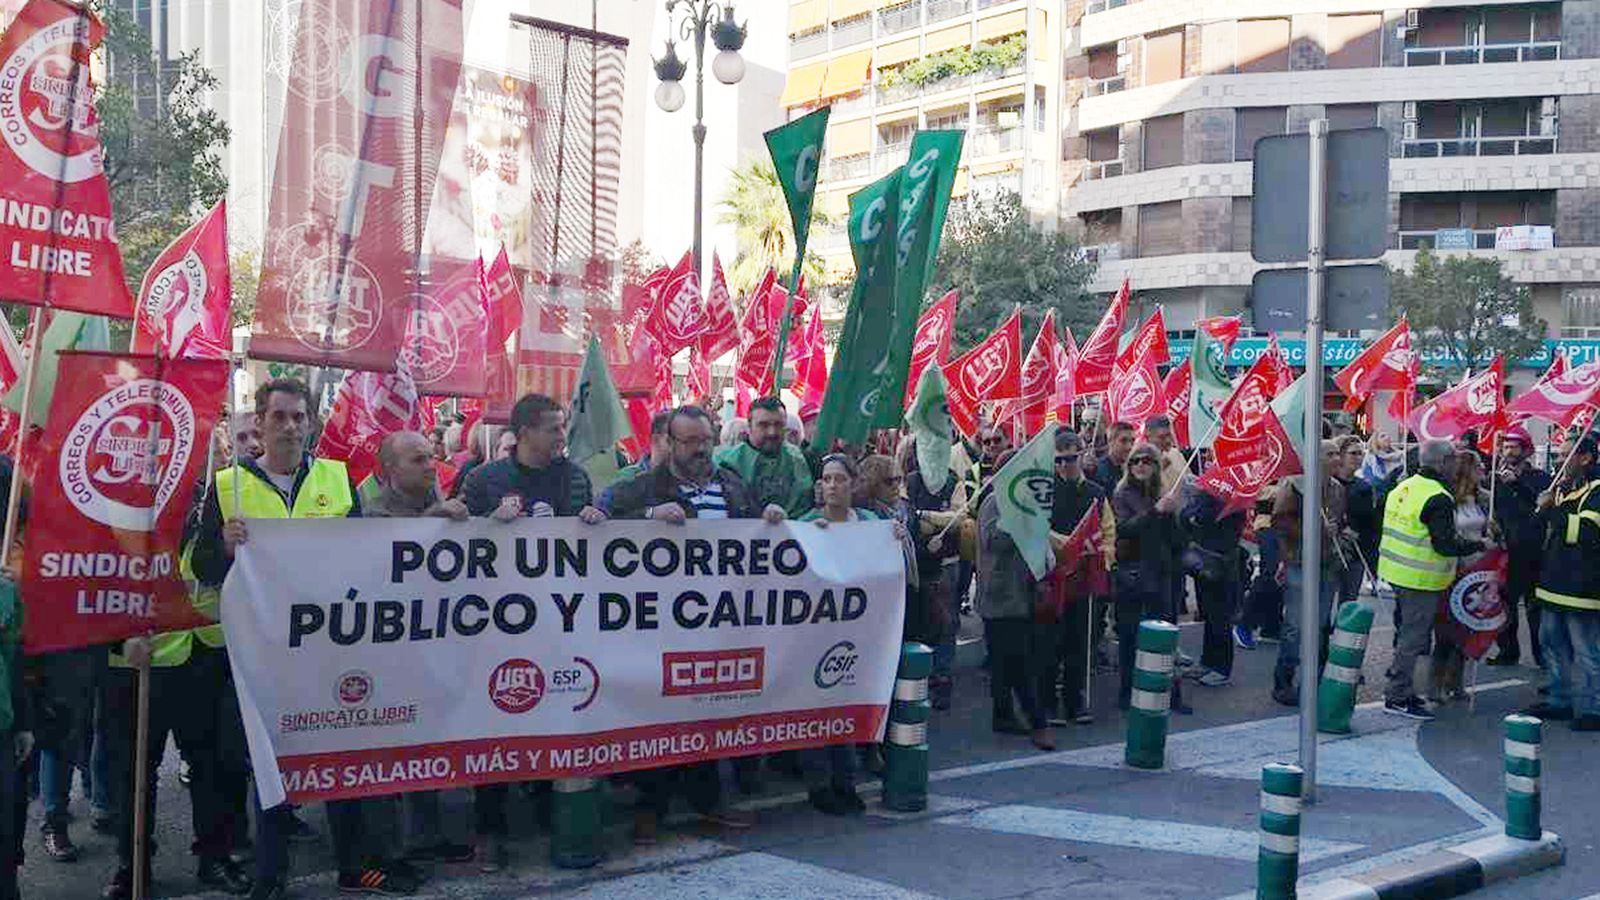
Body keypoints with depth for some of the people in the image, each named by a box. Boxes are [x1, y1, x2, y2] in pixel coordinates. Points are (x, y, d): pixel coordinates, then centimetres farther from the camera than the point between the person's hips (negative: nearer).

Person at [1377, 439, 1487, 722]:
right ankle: (1397, 697, 3)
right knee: (1413, 638, -1)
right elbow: (1446, 545, -22)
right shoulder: (1438, 499, -19)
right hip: (1420, 581, -9)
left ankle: (1400, 689, 28)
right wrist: (1478, 545, -9)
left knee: (1407, 633, 19)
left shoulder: (1402, 488, 8)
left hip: (1394, 571, 9)